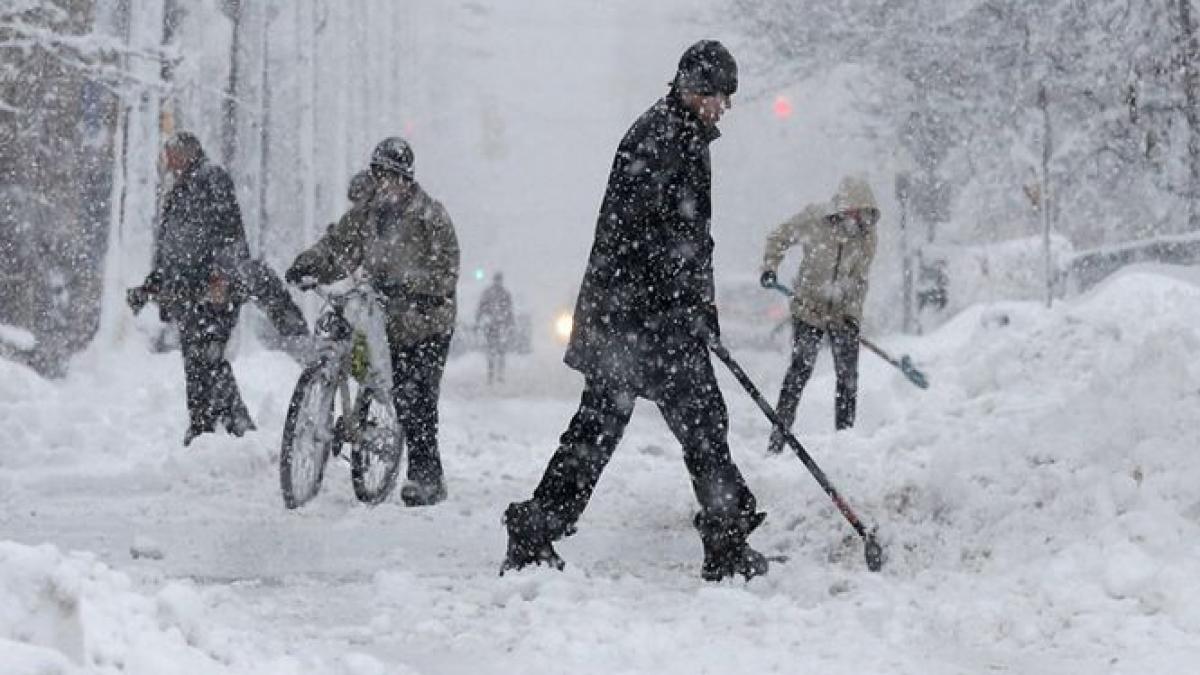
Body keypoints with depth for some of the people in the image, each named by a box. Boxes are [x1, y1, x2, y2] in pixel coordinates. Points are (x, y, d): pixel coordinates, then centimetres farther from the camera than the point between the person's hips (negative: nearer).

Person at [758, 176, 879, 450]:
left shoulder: (867, 236, -5)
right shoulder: (813, 220, -13)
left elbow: (859, 279, 2)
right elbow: (778, 238, 4)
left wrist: (852, 311, -9)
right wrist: (770, 268, -7)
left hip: (845, 314, 3)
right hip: (810, 307, -2)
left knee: (848, 376, -1)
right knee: (800, 370, -11)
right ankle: (780, 432, -5)